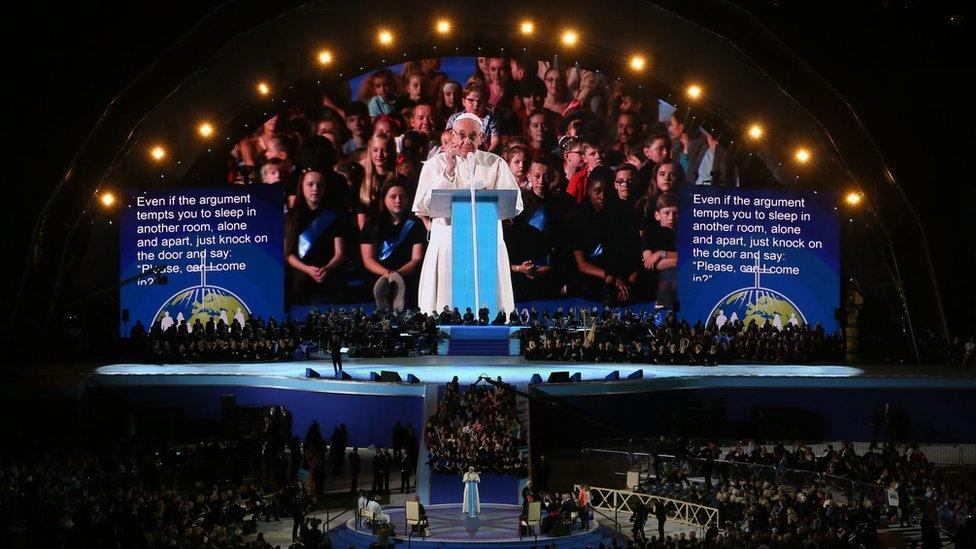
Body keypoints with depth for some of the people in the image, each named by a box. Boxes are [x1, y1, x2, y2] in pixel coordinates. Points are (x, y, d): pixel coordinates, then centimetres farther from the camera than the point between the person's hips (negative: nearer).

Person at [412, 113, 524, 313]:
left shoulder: (495, 164, 11)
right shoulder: (435, 164, 10)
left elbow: (515, 204, 2)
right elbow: (423, 207, -4)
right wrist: (449, 170, -8)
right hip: (446, 244, 0)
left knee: (488, 308, -6)